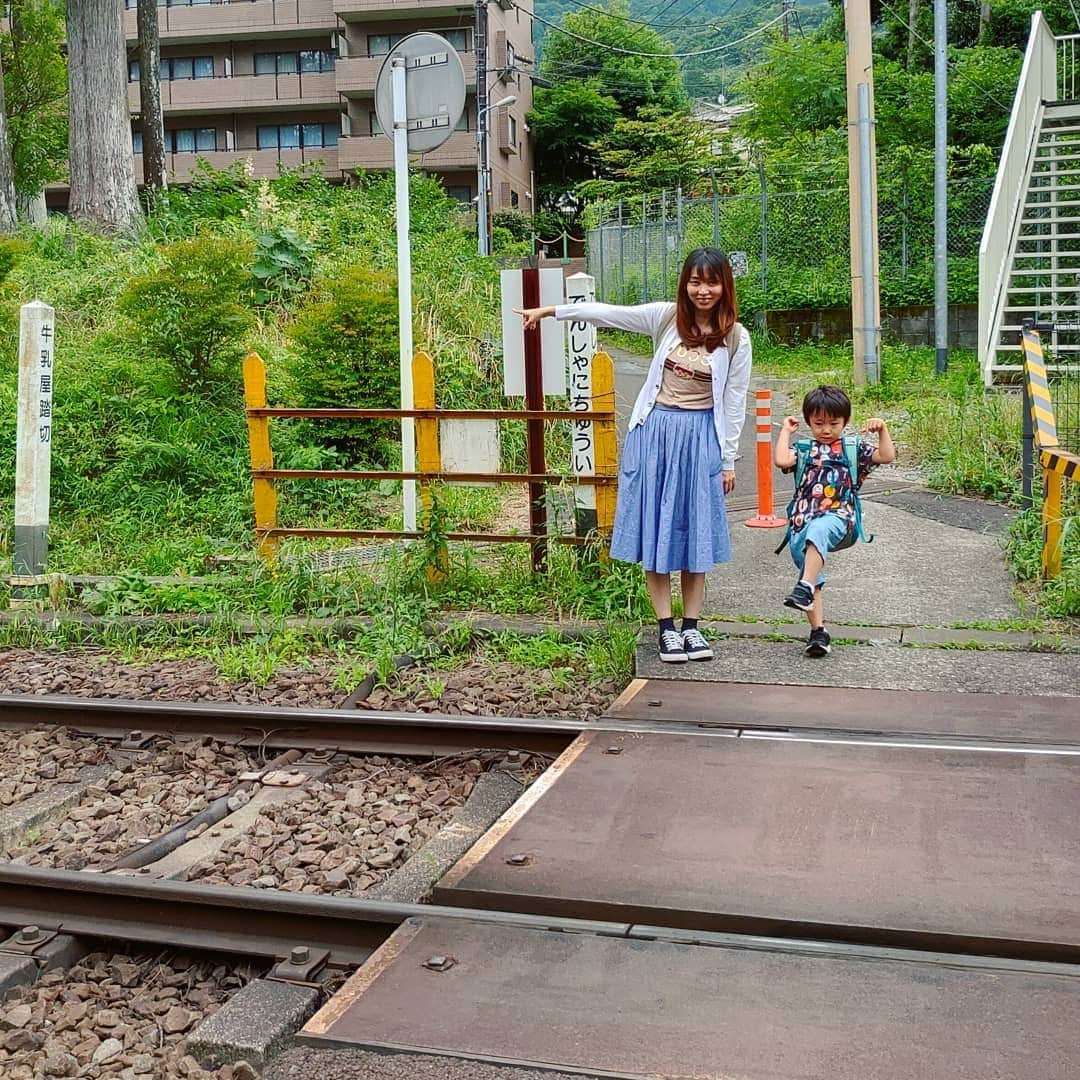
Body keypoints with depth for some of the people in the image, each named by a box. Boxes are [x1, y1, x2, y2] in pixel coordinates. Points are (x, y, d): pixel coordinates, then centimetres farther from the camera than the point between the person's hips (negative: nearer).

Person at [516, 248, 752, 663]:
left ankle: (691, 625, 15)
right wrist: (548, 311, 0)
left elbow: (734, 403, 0)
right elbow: (608, 313, 1)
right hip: (655, 431, 1)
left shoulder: (736, 339, -3)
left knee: (695, 530, 5)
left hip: (701, 437, -1)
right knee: (655, 527, 2)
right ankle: (666, 627, 11)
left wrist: (728, 460, 2)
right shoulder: (667, 317, -1)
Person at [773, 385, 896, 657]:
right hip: (802, 523, 3)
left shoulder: (854, 449, 19)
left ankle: (804, 588, -50)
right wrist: (786, 431, 11)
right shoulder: (804, 450, 20)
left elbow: (887, 456, 8)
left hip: (839, 518, -3)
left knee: (818, 530, -38)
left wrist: (882, 430, -3)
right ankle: (818, 631, -3)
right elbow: (782, 461, 0)